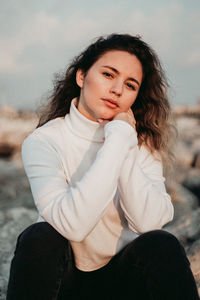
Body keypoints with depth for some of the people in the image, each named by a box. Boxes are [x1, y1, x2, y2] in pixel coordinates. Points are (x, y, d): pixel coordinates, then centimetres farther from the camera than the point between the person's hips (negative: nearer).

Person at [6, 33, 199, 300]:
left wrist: (124, 145, -24)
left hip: (124, 277, 1)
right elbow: (72, 224, -30)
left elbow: (149, 222, -21)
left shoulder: (143, 143, -5)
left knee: (162, 244, -27)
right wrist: (117, 142, -29)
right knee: (40, 237, -30)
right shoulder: (42, 143, -14)